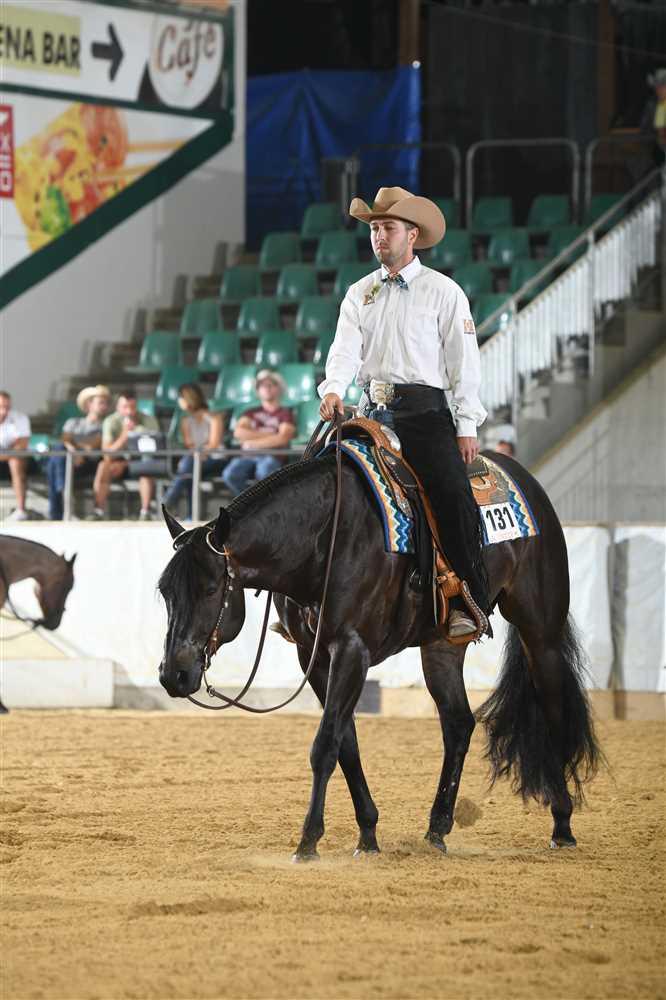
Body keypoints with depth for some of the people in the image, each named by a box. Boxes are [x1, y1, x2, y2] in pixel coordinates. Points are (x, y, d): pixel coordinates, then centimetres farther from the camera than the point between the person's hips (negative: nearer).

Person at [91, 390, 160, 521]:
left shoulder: (149, 421, -11)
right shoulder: (111, 421, -10)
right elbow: (107, 452, -20)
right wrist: (124, 435, -33)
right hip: (119, 461, 1)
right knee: (103, 467, -31)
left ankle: (145, 512, -36)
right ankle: (99, 511, -32)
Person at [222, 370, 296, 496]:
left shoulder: (285, 413, 13)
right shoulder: (251, 412, 24)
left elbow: (283, 438, -5)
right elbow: (238, 433, 6)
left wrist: (253, 443, -2)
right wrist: (266, 434, -1)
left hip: (272, 458, -3)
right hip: (249, 457, 3)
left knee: (264, 471, -42)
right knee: (230, 474, -32)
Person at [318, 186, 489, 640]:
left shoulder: (444, 291, 4)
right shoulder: (359, 293, 16)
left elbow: (464, 363, 2)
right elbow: (346, 348, 5)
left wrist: (466, 427, -5)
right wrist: (334, 389, -16)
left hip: (424, 408, -5)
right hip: (372, 410, 5)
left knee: (453, 493, -24)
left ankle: (470, 604, -22)